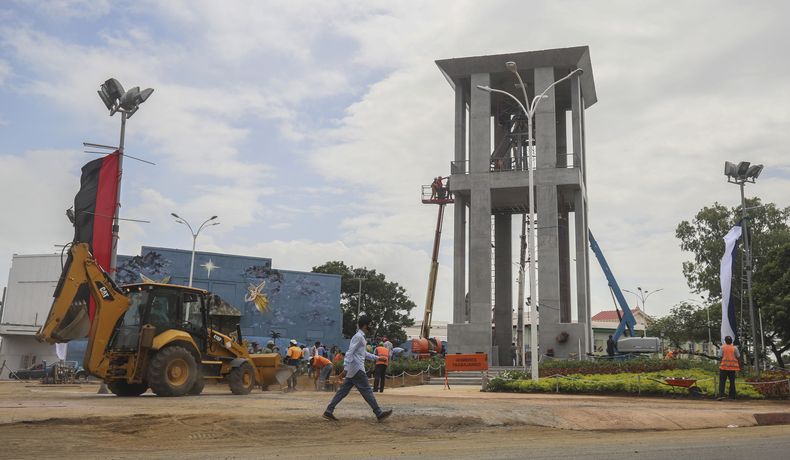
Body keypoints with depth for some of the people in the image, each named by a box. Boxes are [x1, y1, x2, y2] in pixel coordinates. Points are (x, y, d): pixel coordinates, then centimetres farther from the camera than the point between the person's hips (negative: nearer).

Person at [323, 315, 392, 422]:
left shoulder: (361, 337, 20)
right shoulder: (358, 337, -11)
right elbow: (350, 352, -19)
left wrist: (376, 357, 30)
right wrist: (346, 366, -26)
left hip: (352, 370, 10)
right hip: (357, 369, -10)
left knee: (343, 391, 7)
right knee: (367, 391, -7)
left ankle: (329, 411, 7)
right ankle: (379, 413, -4)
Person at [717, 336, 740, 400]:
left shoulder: (723, 347, -2)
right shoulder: (734, 348, 2)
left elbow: (720, 356, -7)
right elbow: (738, 356, 2)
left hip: (724, 366, -2)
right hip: (733, 366, 2)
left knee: (722, 381, -3)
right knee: (732, 381, 10)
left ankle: (721, 395, -15)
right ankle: (732, 396, 10)